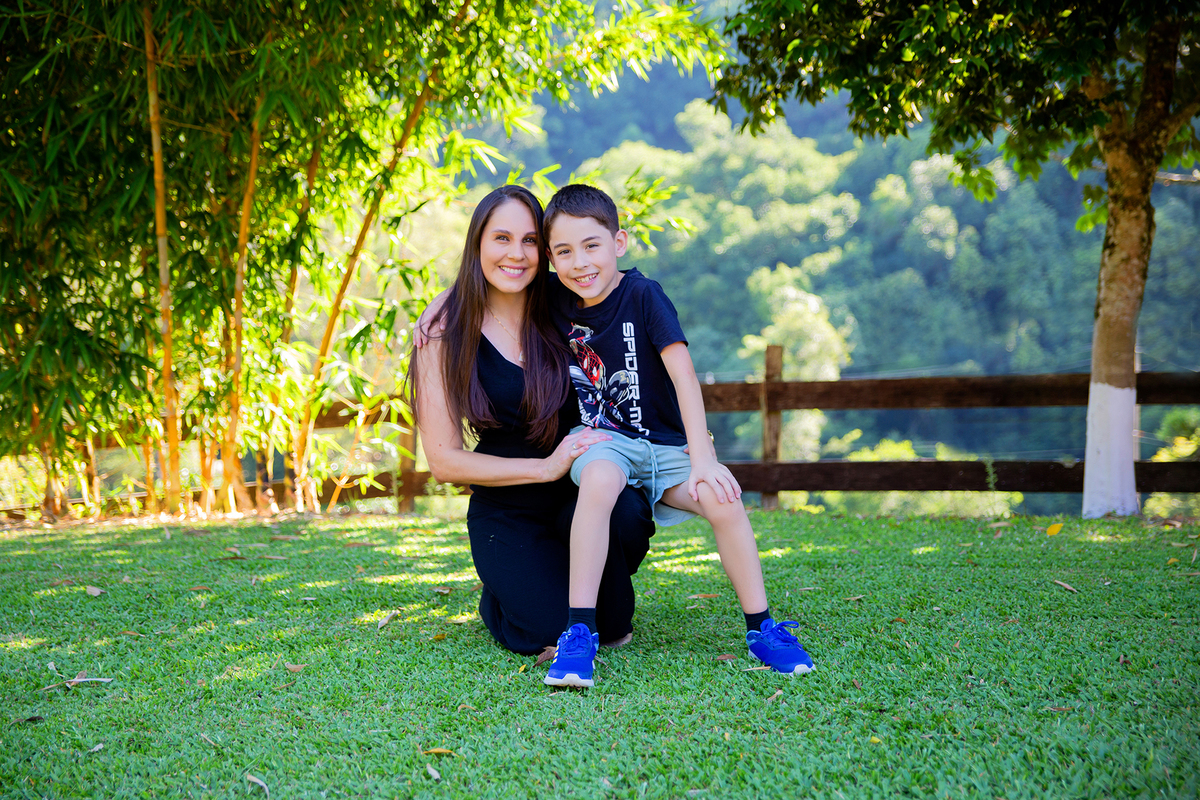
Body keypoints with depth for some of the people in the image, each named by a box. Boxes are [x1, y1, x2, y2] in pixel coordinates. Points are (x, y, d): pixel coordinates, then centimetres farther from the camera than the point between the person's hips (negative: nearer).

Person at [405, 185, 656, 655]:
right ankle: (501, 593, 14)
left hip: (581, 490, 1)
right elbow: (443, 460, -8)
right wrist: (546, 467, -18)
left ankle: (613, 620, -1)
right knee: (550, 631, -23)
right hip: (506, 508, -1)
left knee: (623, 514, -33)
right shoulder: (445, 334, -6)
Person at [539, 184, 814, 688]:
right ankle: (579, 633, -34)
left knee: (722, 499, -28)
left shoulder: (643, 295, -12)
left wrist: (702, 459, -27)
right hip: (599, 439, 1)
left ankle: (761, 630, -9)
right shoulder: (555, 305, -2)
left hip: (664, 444, 0)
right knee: (600, 479, -36)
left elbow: (683, 374, -19)